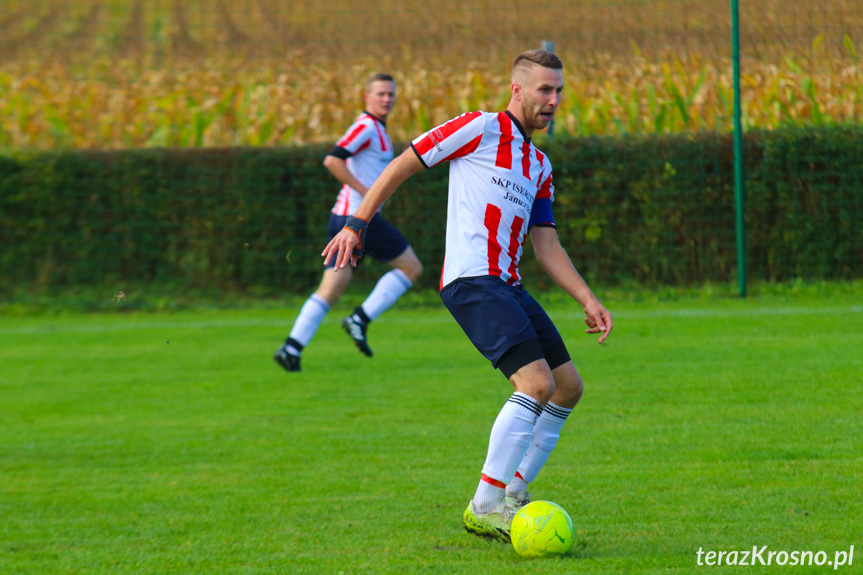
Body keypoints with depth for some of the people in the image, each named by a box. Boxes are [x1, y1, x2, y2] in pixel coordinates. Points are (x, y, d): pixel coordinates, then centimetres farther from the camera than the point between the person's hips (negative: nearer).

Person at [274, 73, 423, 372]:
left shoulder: (376, 129, 20)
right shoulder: (366, 127, -10)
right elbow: (332, 160, -21)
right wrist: (365, 191, -20)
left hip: (343, 217, 9)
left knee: (331, 289, 5)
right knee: (411, 268, 2)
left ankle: (291, 348, -3)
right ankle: (361, 319, -2)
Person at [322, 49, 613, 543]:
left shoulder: (540, 166, 21)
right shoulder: (482, 128, -2)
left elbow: (546, 244, 20)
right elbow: (404, 165, 1)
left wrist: (588, 300, 10)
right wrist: (356, 225, -3)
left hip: (507, 284, 9)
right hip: (471, 279, -9)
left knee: (569, 387, 9)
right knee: (537, 383, -21)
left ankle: (513, 495, 18)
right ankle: (485, 508, -17)